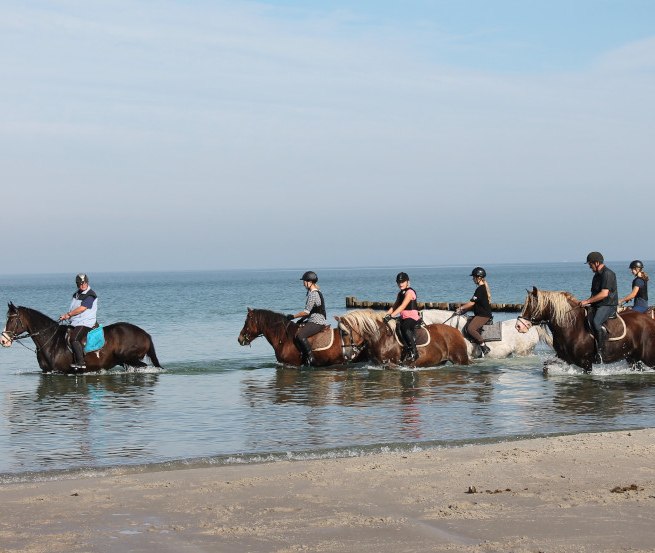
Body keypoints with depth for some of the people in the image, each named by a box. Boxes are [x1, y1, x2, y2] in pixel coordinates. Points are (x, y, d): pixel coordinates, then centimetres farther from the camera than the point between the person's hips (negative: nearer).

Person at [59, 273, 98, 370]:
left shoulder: (90, 295, -9)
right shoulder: (77, 294, 19)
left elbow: (82, 309, -16)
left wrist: (68, 314, -9)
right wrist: (66, 316, 9)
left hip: (85, 323, -9)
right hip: (74, 323, 9)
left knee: (74, 339, -28)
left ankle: (81, 362, -29)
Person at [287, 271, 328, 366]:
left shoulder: (313, 294, -17)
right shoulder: (317, 292, 16)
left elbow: (306, 311, -18)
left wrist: (293, 316, -8)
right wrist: (302, 319, 16)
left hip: (317, 323, -11)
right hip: (314, 320, 11)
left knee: (300, 335, -27)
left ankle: (310, 357, -24)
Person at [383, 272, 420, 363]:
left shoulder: (409, 292, -10)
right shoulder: (400, 293, 18)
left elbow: (402, 306, -19)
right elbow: (394, 306, 19)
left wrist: (391, 316, -25)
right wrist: (386, 315, 4)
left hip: (413, 317, -10)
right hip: (404, 318, 10)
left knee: (405, 327, -33)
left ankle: (414, 351, -29)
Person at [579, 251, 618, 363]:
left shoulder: (607, 274, -12)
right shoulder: (597, 274, 19)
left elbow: (604, 293, -21)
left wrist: (587, 301, -17)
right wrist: (587, 301, 12)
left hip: (608, 305, -10)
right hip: (596, 305, 10)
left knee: (596, 322, -33)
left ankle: (600, 351, -28)